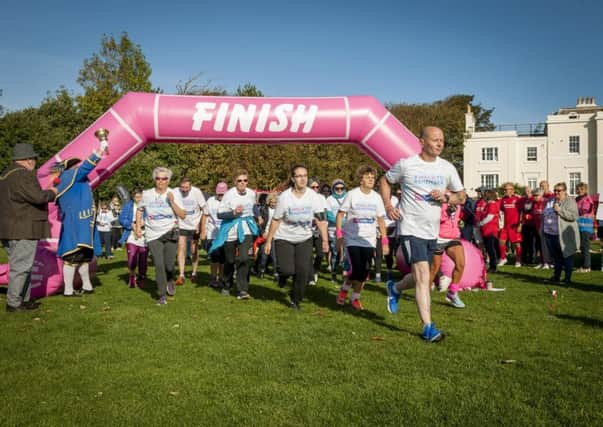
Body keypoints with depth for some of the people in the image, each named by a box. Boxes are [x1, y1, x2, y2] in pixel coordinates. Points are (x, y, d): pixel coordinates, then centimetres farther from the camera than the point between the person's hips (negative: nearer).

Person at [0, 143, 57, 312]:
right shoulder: (23, 175, -16)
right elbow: (37, 197, -23)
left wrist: (45, 191, 17)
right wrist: (51, 192, -4)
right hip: (23, 230, -10)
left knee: (24, 266, 17)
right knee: (20, 266, -3)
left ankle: (24, 300, 24)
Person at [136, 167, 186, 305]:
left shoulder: (174, 194, -2)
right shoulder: (147, 194, 0)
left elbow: (182, 215, -6)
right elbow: (139, 210, 16)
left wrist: (172, 202, -16)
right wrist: (138, 227, 8)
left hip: (170, 234, 0)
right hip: (153, 235, 0)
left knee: (169, 264, -1)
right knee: (159, 265, -5)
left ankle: (170, 281, 35)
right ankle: (162, 295, 8)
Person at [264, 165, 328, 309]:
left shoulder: (313, 196, -11)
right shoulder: (284, 197, -15)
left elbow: (321, 219, -12)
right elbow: (276, 220, -8)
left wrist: (325, 240, -20)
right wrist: (268, 241, -6)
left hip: (304, 239, 2)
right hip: (284, 238, -2)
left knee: (303, 271, -4)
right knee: (287, 269, -15)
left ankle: (296, 300, 20)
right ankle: (283, 275, 25)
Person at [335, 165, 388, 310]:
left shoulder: (376, 197, 3)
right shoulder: (352, 194, -7)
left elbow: (381, 220, 9)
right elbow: (340, 214, -3)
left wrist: (385, 241, 5)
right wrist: (339, 236, -10)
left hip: (369, 241, 4)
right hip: (352, 239, -4)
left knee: (364, 272, 2)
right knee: (356, 270, -12)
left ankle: (355, 298, 21)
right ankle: (344, 289, 18)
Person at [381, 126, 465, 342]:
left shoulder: (447, 168, 4)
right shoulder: (405, 164, -5)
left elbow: (462, 196, 12)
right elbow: (385, 181, 10)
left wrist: (446, 197, -10)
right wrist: (388, 206, -4)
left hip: (432, 231, 5)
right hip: (411, 229, -5)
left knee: (420, 276, 16)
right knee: (423, 277, -14)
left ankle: (395, 288, 46)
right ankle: (428, 327, -7)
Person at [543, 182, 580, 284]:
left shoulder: (570, 201, -4)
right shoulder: (550, 202, 16)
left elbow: (574, 216, -16)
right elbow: (544, 215, 24)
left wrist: (560, 210, -21)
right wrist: (543, 229, 15)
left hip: (564, 236, -6)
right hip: (550, 234, 6)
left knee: (566, 257, 1)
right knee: (556, 257, 14)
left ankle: (568, 278, 10)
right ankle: (556, 276, 24)